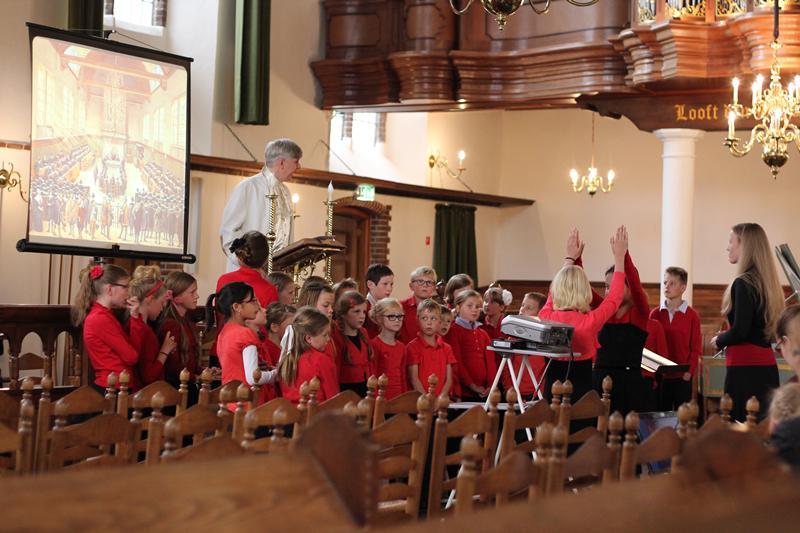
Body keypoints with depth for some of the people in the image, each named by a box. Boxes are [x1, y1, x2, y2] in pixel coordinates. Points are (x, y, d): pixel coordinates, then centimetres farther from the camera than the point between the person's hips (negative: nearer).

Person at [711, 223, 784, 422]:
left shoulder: (744, 283, -13)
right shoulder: (767, 281, 12)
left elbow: (739, 331, -19)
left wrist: (719, 341, -1)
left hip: (745, 366, -9)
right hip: (767, 365, 9)